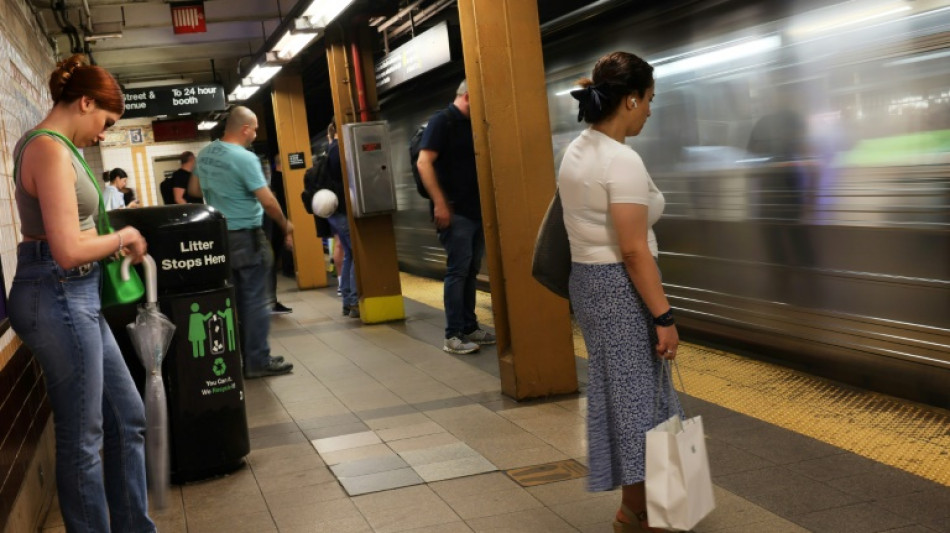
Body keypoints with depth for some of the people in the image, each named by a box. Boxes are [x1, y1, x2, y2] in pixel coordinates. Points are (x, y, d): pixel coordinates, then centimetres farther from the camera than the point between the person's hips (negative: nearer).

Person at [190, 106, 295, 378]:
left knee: (233, 299, 14)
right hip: (246, 238, -8)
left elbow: (195, 190, 20)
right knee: (255, 300, -2)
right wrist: (286, 226, -3)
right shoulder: (245, 158, -18)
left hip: (218, 237, 8)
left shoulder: (204, 154, 7)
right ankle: (257, 362, 2)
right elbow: (268, 202, -18)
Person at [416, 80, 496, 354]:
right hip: (454, 211, -8)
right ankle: (453, 336, -4)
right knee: (458, 270, -8)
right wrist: (439, 203, -20)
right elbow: (424, 163, -15)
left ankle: (469, 328, 18)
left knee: (471, 270, 11)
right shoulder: (442, 121, -7)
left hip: (476, 209, 8)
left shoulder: (473, 124, 15)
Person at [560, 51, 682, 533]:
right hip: (620, 287, -9)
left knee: (617, 391, 18)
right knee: (635, 395, 2)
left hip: (586, 280, 10)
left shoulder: (576, 151, 8)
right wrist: (663, 317, -18)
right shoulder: (622, 161, -21)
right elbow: (633, 250, -23)